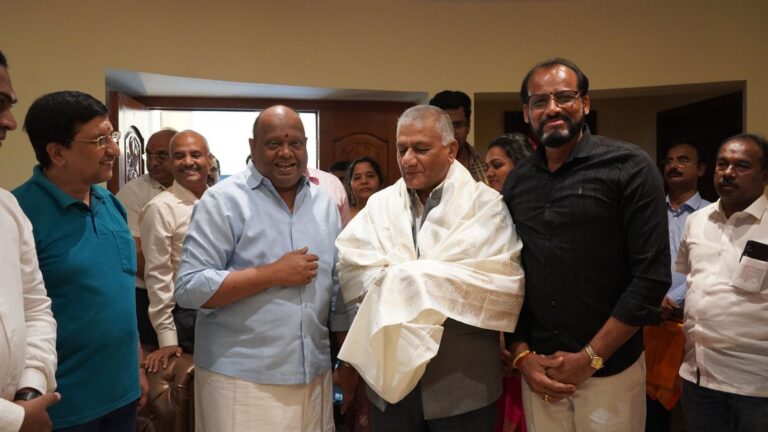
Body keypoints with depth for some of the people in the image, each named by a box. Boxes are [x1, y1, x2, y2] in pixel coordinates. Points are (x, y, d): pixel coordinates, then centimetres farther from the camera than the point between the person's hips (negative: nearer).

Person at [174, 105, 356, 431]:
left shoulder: (324, 203, 6)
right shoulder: (224, 200, -10)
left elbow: (338, 286, 11)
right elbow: (188, 288, -15)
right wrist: (273, 274, -18)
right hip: (240, 379, -4)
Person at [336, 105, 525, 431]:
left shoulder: (485, 205, -6)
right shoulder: (380, 204, 6)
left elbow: (504, 285, -17)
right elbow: (349, 269, -5)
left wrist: (411, 279, -15)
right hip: (389, 374, 3)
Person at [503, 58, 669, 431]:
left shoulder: (629, 167, -8)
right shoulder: (516, 183, 4)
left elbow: (652, 275, -12)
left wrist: (589, 358, -12)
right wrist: (522, 355, -2)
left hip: (610, 371, -3)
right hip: (539, 371, 4)